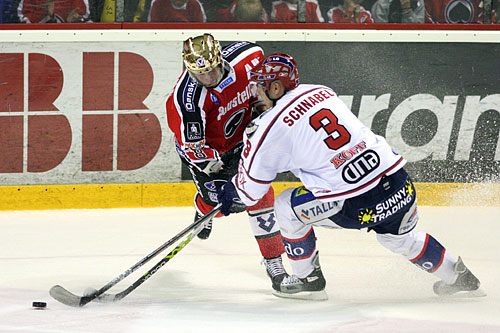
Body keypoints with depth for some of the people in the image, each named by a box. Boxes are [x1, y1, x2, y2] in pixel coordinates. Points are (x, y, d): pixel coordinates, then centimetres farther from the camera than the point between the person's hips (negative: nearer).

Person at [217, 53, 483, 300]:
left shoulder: (271, 127, -4)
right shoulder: (320, 92, 15)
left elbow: (252, 184, 7)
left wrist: (231, 196, 28)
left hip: (355, 207, -7)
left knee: (287, 207, 16)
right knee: (399, 237, 35)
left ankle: (308, 278, 26)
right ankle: (456, 275, 42)